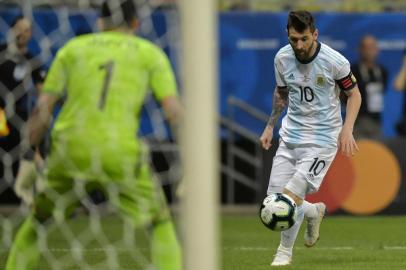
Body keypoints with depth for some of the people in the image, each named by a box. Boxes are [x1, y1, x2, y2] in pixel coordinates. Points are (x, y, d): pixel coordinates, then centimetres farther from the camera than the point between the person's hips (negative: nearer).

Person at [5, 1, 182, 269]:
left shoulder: (74, 47, 14)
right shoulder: (150, 52, 10)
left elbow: (42, 109, 9)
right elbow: (173, 109, -4)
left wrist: (28, 155, 15)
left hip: (71, 152, 1)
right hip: (122, 155, -1)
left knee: (36, 220, 22)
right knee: (161, 223, 17)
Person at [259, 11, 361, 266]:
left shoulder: (335, 61, -15)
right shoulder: (282, 58, -3)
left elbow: (354, 94, -3)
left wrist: (347, 129, -15)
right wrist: (270, 126, 16)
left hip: (321, 138, -5)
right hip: (291, 135, 5)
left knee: (291, 196, -16)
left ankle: (285, 252, 6)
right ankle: (314, 212, 32)